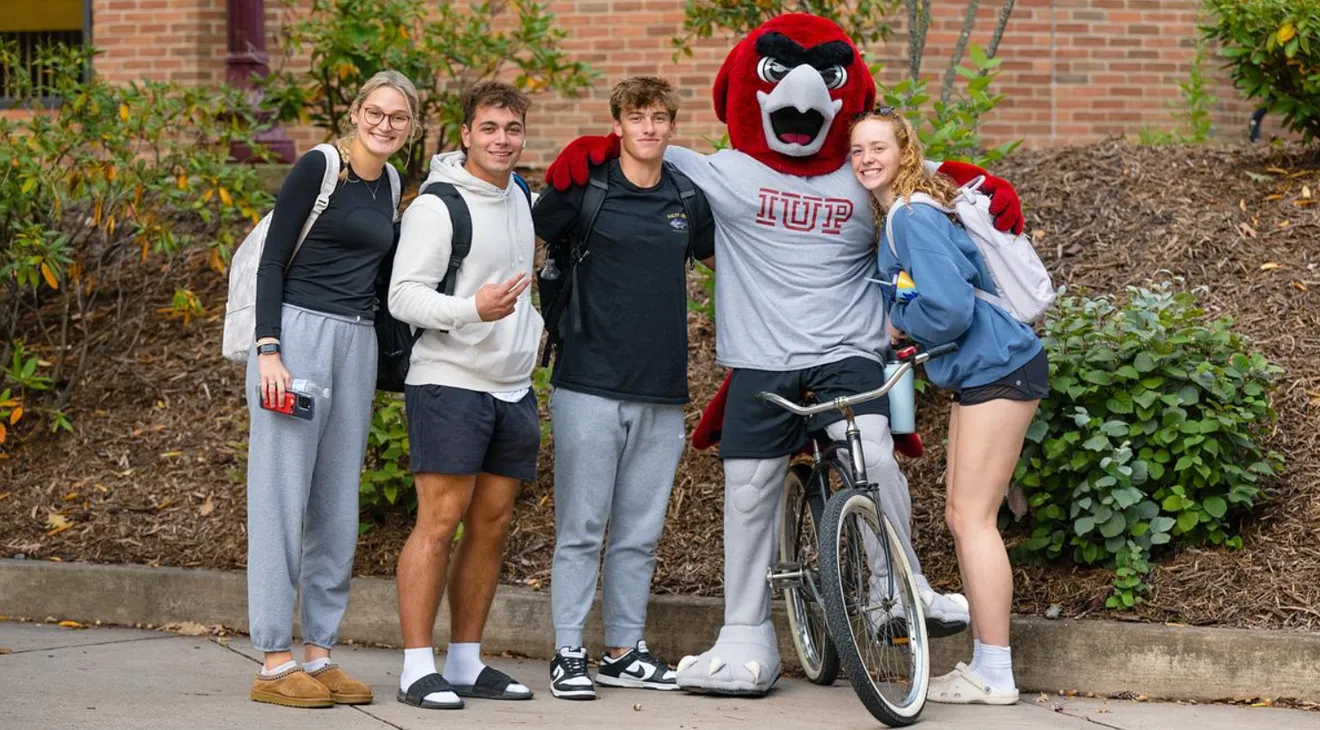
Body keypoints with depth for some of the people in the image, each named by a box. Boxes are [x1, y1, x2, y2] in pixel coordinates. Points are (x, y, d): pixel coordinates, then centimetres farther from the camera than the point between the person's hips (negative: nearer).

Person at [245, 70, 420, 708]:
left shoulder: (390, 186, 14)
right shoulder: (318, 168, -6)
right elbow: (272, 259, -8)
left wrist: (382, 366, 18)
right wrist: (268, 351, -16)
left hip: (357, 343, 7)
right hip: (298, 332, -7)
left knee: (338, 503, 8)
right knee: (283, 495, -6)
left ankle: (319, 652, 14)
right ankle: (274, 662, -4)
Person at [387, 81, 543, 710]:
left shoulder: (523, 199, 15)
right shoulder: (437, 206, -10)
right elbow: (404, 296, -15)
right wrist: (471, 309, -29)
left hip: (513, 387, 8)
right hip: (448, 382, -8)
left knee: (492, 522, 7)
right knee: (440, 518, -11)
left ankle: (466, 662, 14)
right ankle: (418, 668, -9)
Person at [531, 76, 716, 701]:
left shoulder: (689, 198, 11)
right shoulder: (584, 188, -2)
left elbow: (720, 259, 27)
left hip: (661, 392, 4)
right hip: (590, 385, -4)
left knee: (640, 532, 9)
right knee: (581, 528, -2)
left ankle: (624, 652, 18)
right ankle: (568, 654, 3)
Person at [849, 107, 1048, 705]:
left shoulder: (915, 218, -17)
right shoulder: (896, 217, 14)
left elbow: (950, 307, -24)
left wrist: (898, 325, -8)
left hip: (997, 372, -11)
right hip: (979, 372, 11)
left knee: (972, 518, -8)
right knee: (961, 517, 13)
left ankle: (994, 676, -3)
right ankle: (984, 662, 18)